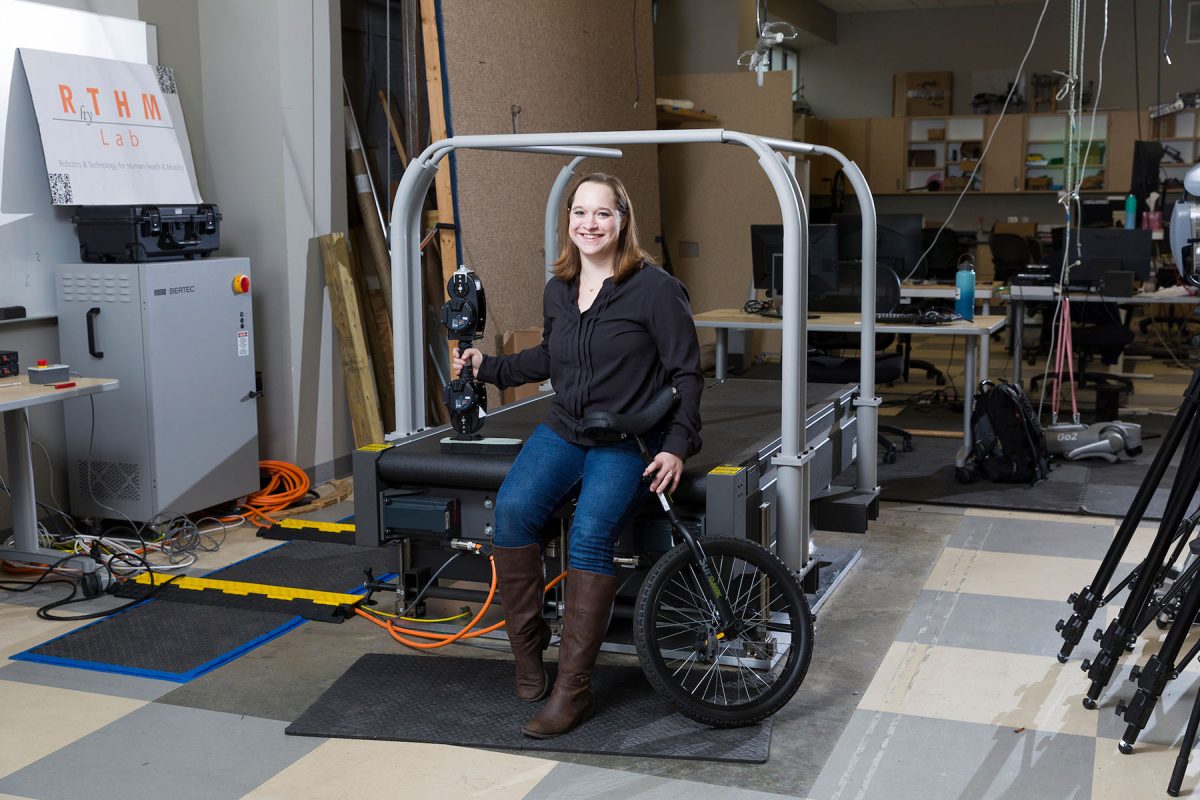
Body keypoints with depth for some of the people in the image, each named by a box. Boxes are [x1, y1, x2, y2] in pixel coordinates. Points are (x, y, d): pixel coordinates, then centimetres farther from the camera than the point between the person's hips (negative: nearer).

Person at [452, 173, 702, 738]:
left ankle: (573, 688, -22)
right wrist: (490, 368, 17)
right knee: (512, 509, -23)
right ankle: (527, 649, -7)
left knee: (590, 533, -28)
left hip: (627, 442, -5)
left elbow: (686, 373, -4)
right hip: (563, 431, 5)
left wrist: (677, 446, -12)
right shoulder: (557, 290, 11)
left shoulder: (654, 288, -7)